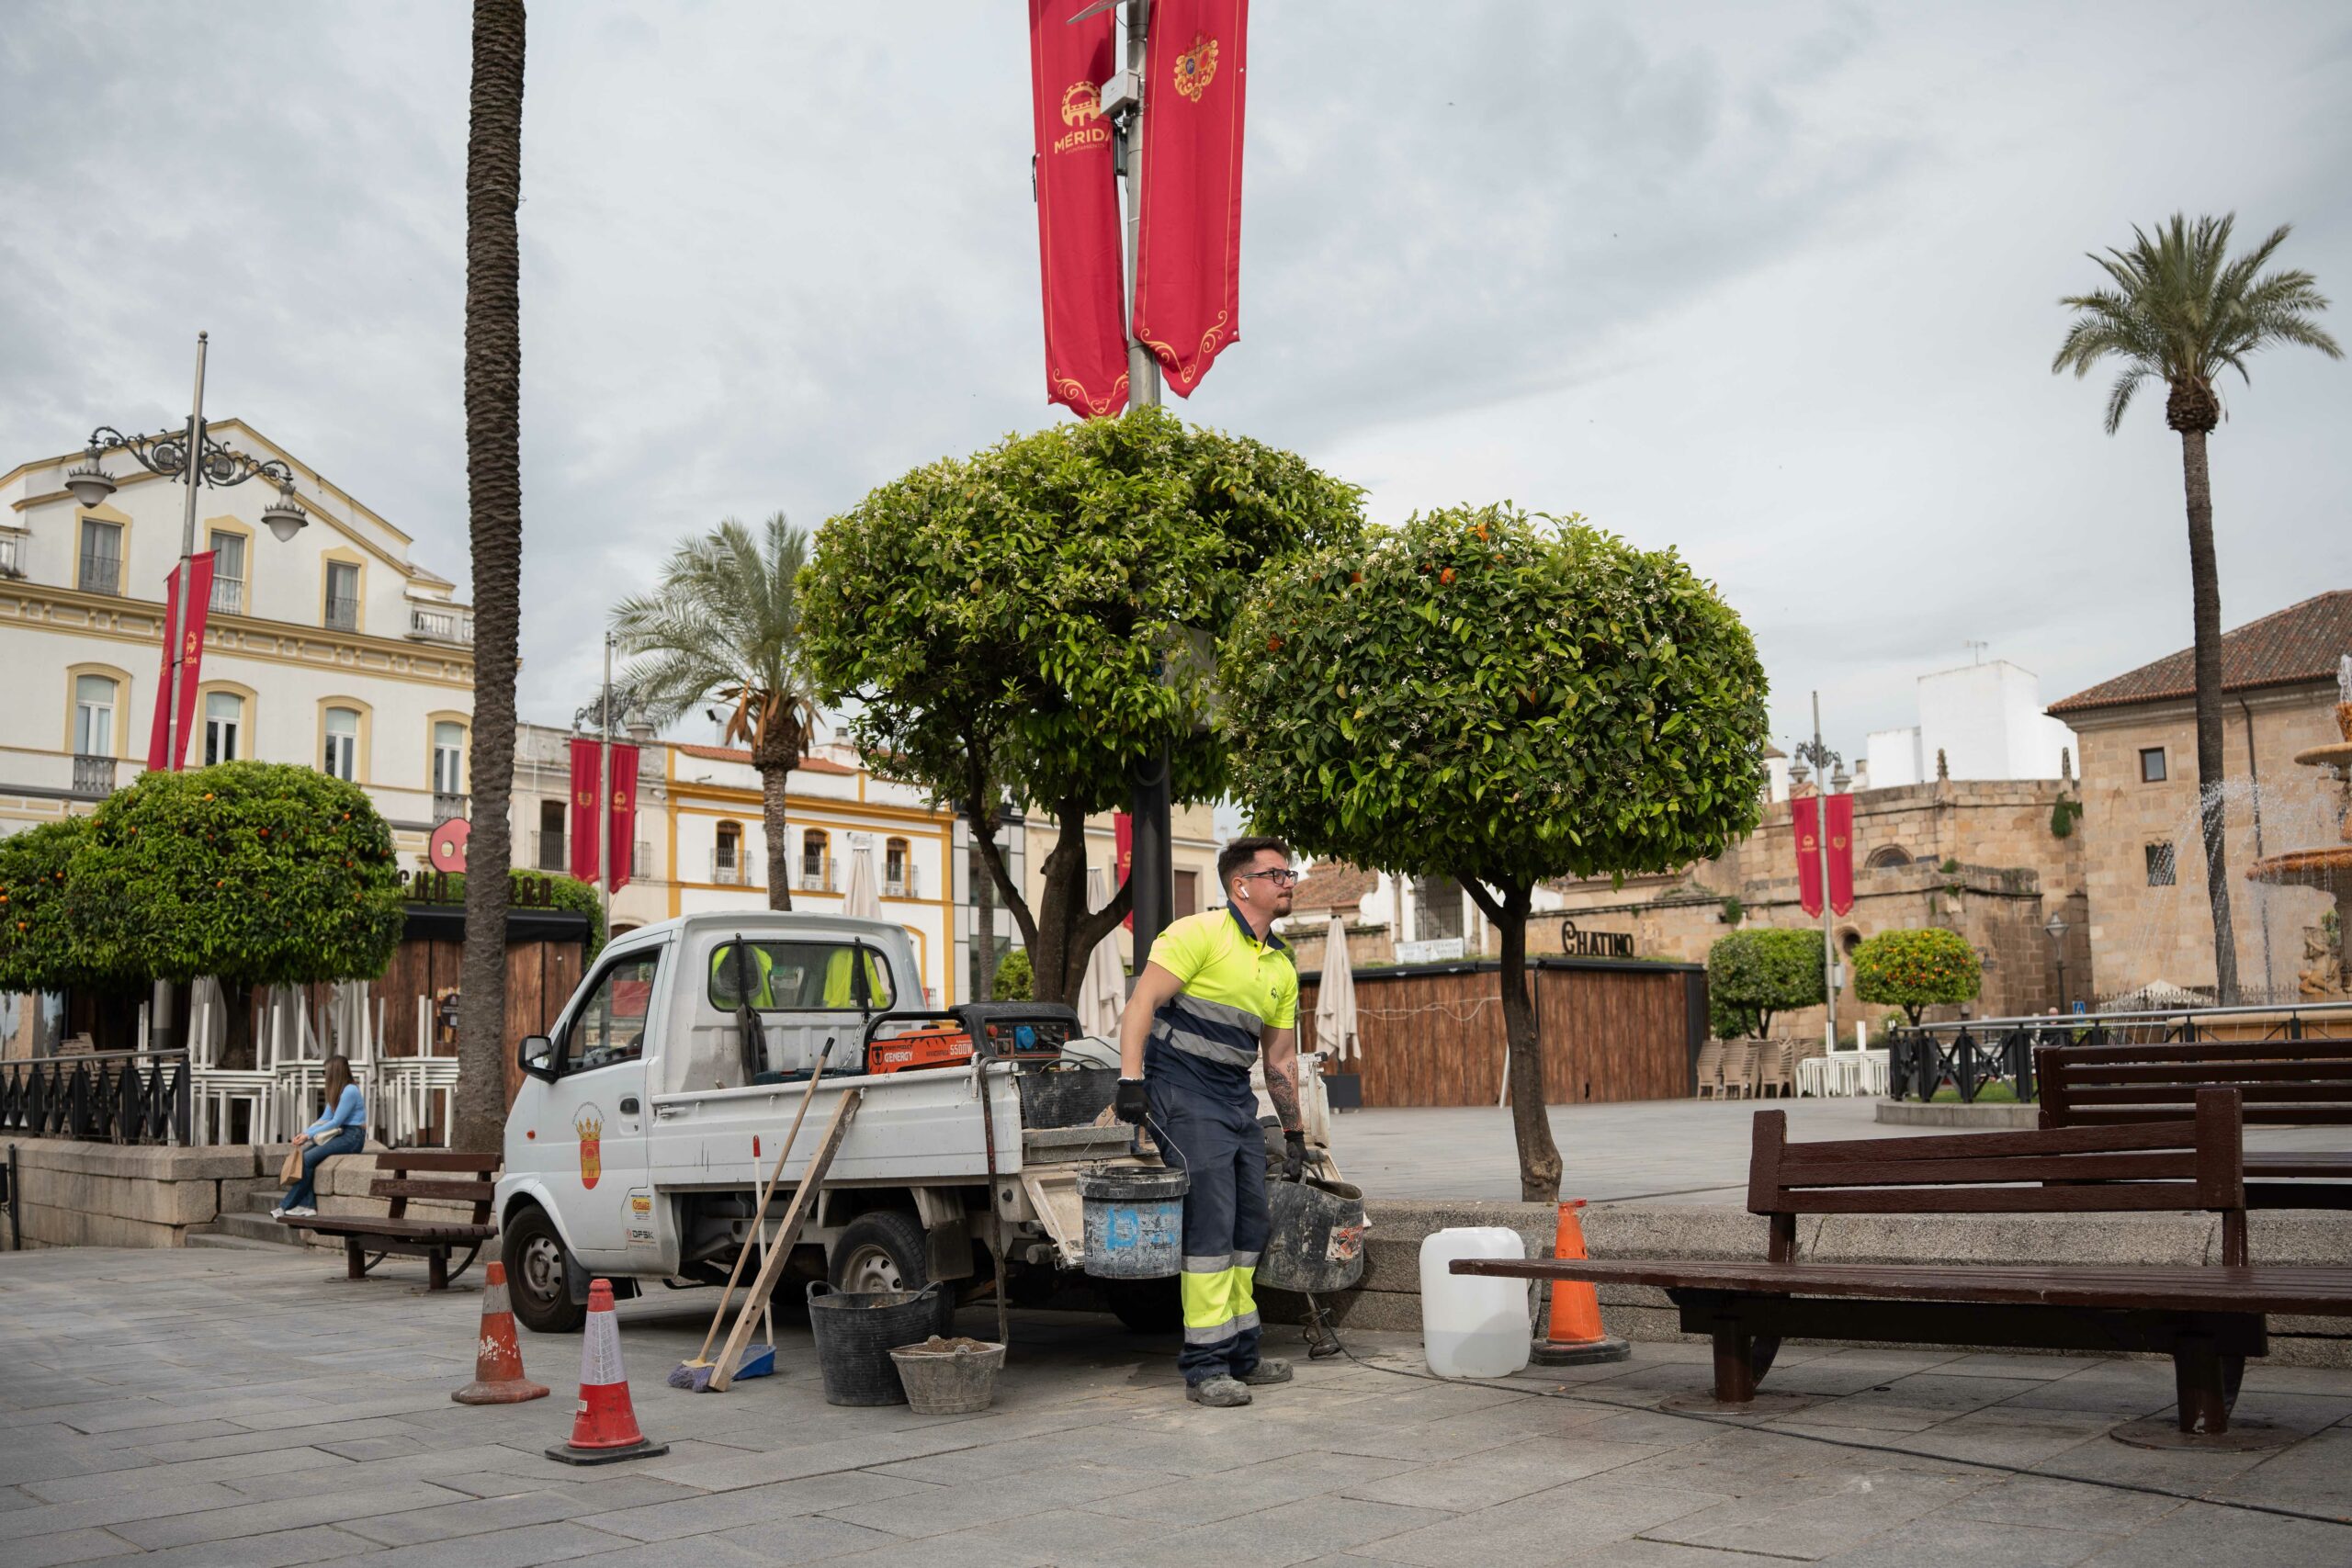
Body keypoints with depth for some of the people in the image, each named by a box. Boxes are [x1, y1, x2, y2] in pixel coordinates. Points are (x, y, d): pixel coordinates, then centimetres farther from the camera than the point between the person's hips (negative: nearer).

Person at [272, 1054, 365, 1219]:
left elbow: (336, 1122, -16)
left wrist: (309, 1135, -13)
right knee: (304, 1152, -11)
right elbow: (325, 1119, 13)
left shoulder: (350, 1091, -13)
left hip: (351, 1137, -9)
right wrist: (304, 1133, -1)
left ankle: (286, 1207, -11)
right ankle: (308, 1206, -18)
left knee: (308, 1157, -20)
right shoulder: (336, 1092, 17)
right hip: (340, 1134, 9)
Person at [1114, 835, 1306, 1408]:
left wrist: (1294, 1132, 21)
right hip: (1184, 1094, -8)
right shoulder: (1201, 933, -10)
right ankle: (1205, 1366, -6)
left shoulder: (1282, 967, 14)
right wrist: (1130, 1079, -25)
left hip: (1238, 1099, 8)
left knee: (1249, 1226, 11)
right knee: (1209, 1223, -12)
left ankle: (1241, 1354, 24)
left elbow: (1280, 1057, 21)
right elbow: (1142, 1002, -16)